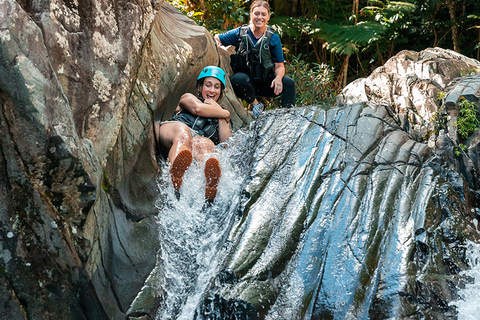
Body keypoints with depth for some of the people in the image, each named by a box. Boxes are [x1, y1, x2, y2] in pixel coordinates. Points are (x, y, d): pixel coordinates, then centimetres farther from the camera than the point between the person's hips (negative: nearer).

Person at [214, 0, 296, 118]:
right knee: (237, 79, -35)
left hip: (266, 83, 1)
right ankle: (256, 104, -10)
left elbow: (279, 65, 0)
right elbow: (216, 39, 4)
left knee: (289, 83, -25)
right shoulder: (240, 33, 0)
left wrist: (278, 78, -23)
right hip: (246, 79, -1)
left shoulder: (273, 38, 1)